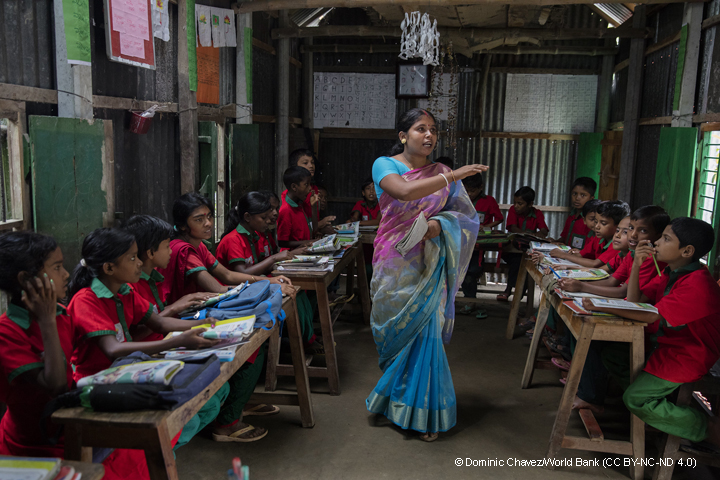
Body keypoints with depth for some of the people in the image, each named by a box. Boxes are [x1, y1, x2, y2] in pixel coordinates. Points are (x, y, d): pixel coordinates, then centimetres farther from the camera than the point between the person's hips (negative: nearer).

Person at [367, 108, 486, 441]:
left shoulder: (441, 173, 6)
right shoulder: (385, 165, -2)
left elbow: (468, 216, 5)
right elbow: (404, 192, -24)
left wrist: (441, 224, -16)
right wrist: (453, 176, -27)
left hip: (428, 267, 1)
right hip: (394, 265, -1)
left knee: (424, 332, 1)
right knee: (394, 333, 9)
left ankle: (425, 413, 16)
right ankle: (394, 398, 33)